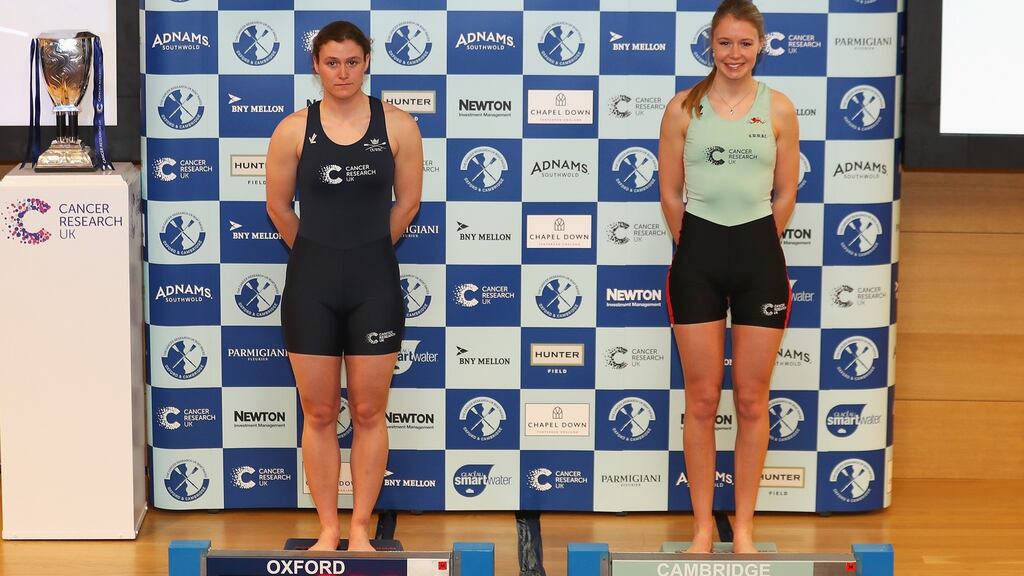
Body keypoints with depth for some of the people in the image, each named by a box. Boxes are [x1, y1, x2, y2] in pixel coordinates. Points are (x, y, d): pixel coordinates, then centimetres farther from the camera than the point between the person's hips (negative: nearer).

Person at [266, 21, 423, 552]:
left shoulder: (397, 126, -2)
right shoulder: (294, 130, -1)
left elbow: (407, 203, 7)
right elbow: (278, 206, 9)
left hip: (373, 281, 0)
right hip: (311, 282, 1)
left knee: (369, 412, 5)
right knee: (319, 413, 6)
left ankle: (360, 528, 17)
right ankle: (327, 530, 16)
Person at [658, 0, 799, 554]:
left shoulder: (778, 109, 2)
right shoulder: (683, 108, 0)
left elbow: (784, 195, 7)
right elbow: (670, 193, 5)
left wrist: (753, 248, 9)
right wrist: (700, 249, 10)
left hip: (759, 256, 1)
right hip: (698, 257, 0)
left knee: (751, 401, 6)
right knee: (701, 400, 5)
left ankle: (744, 526, 17)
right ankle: (702, 524, 16)